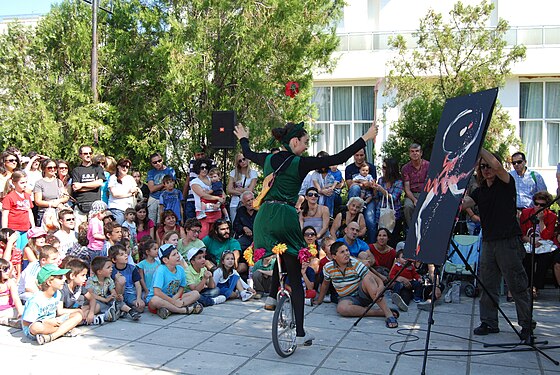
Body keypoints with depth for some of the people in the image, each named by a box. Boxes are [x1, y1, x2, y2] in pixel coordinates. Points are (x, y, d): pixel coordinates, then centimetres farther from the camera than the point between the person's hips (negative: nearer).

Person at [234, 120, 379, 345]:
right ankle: (300, 332, 5)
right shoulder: (301, 163, -6)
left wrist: (243, 138, 51)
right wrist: (365, 139, -4)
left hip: (264, 216, 5)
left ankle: (272, 296, 21)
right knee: (295, 278, 4)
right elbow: (338, 159, -9)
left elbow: (248, 154, 30)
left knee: (281, 258, 35)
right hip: (286, 217, -5)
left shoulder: (268, 159, 9)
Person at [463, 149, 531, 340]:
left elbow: (497, 165, -21)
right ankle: (489, 322, 15)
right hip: (488, 242, 6)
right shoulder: (480, 190, 14)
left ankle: (527, 324, 9)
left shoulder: (507, 184, -3)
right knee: (488, 285, 7)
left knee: (517, 286, -1)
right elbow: (463, 203, 2)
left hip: (509, 242, -6)